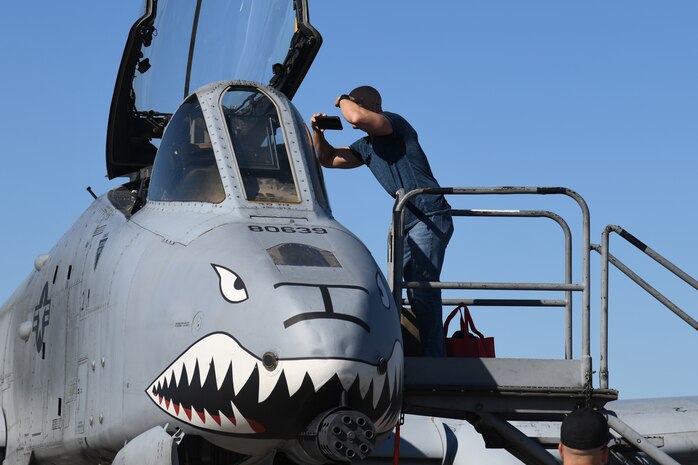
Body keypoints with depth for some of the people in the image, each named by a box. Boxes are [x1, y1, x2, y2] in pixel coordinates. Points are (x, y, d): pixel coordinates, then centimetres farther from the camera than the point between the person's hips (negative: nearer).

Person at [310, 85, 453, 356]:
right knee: (417, 295, 10)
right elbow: (328, 159, 30)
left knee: (423, 291, -17)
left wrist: (343, 100, -3)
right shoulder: (366, 147, 21)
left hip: (430, 218, -10)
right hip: (408, 224, 10)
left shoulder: (394, 123, -6)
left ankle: (434, 361, -21)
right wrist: (318, 132, 12)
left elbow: (358, 117, -24)